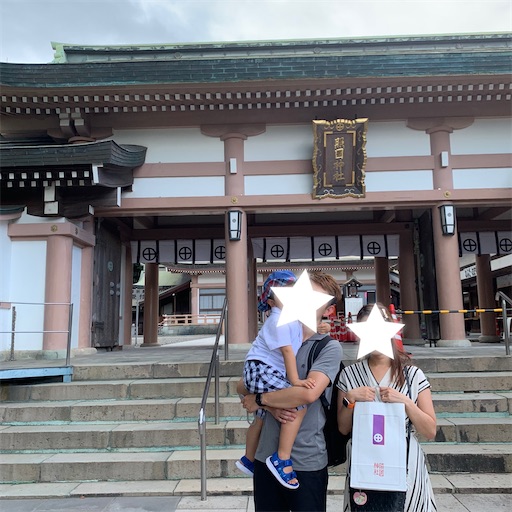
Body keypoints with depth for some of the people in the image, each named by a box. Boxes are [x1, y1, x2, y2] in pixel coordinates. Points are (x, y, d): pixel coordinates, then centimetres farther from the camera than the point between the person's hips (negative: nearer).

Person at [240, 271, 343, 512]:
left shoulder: (329, 347, -10)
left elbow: (308, 393, -25)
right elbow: (243, 385, 3)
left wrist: (260, 399, -12)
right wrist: (272, 407, -17)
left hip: (307, 462, -4)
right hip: (266, 456, 5)